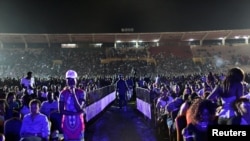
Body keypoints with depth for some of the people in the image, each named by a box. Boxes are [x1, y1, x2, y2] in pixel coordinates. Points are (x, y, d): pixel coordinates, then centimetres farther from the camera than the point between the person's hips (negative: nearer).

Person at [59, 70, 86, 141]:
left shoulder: (81, 92, -5)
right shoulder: (63, 93, -1)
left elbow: (79, 108, -17)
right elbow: (61, 110, -5)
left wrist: (73, 94, -21)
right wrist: (75, 112, -15)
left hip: (78, 122, -1)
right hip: (67, 122, 1)